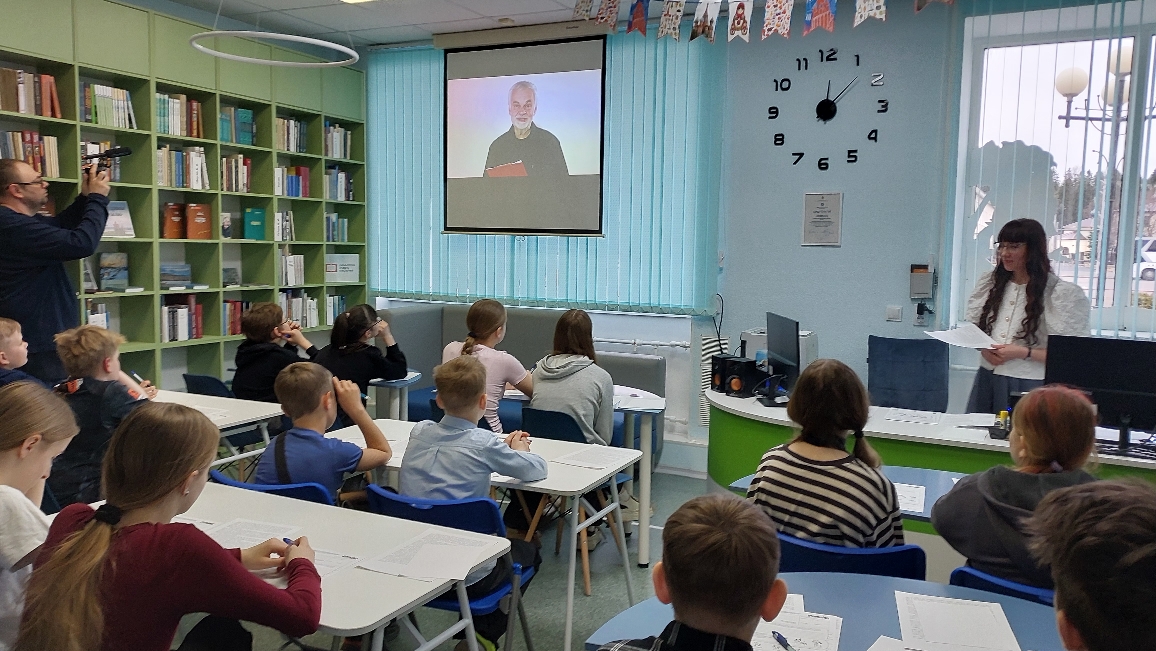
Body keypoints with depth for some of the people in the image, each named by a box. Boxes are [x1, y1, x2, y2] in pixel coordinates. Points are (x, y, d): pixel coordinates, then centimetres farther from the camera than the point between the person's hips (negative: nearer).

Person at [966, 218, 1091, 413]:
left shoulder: (1062, 294, -7)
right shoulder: (990, 283, 8)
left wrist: (1023, 352, -18)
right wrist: (983, 348, -6)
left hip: (1029, 385, -4)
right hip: (987, 379, 4)